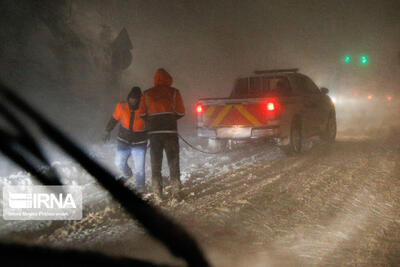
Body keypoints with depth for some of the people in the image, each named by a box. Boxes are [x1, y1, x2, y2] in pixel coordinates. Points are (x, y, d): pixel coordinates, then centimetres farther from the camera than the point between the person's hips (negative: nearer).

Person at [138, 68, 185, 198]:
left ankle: (157, 192, 5)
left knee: (155, 163, 8)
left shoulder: (146, 94, 5)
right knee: (173, 161, 6)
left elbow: (142, 114, 2)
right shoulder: (174, 92, 1)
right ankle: (176, 190, 3)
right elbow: (181, 112, 3)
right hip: (170, 130, -1)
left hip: (153, 131, 2)